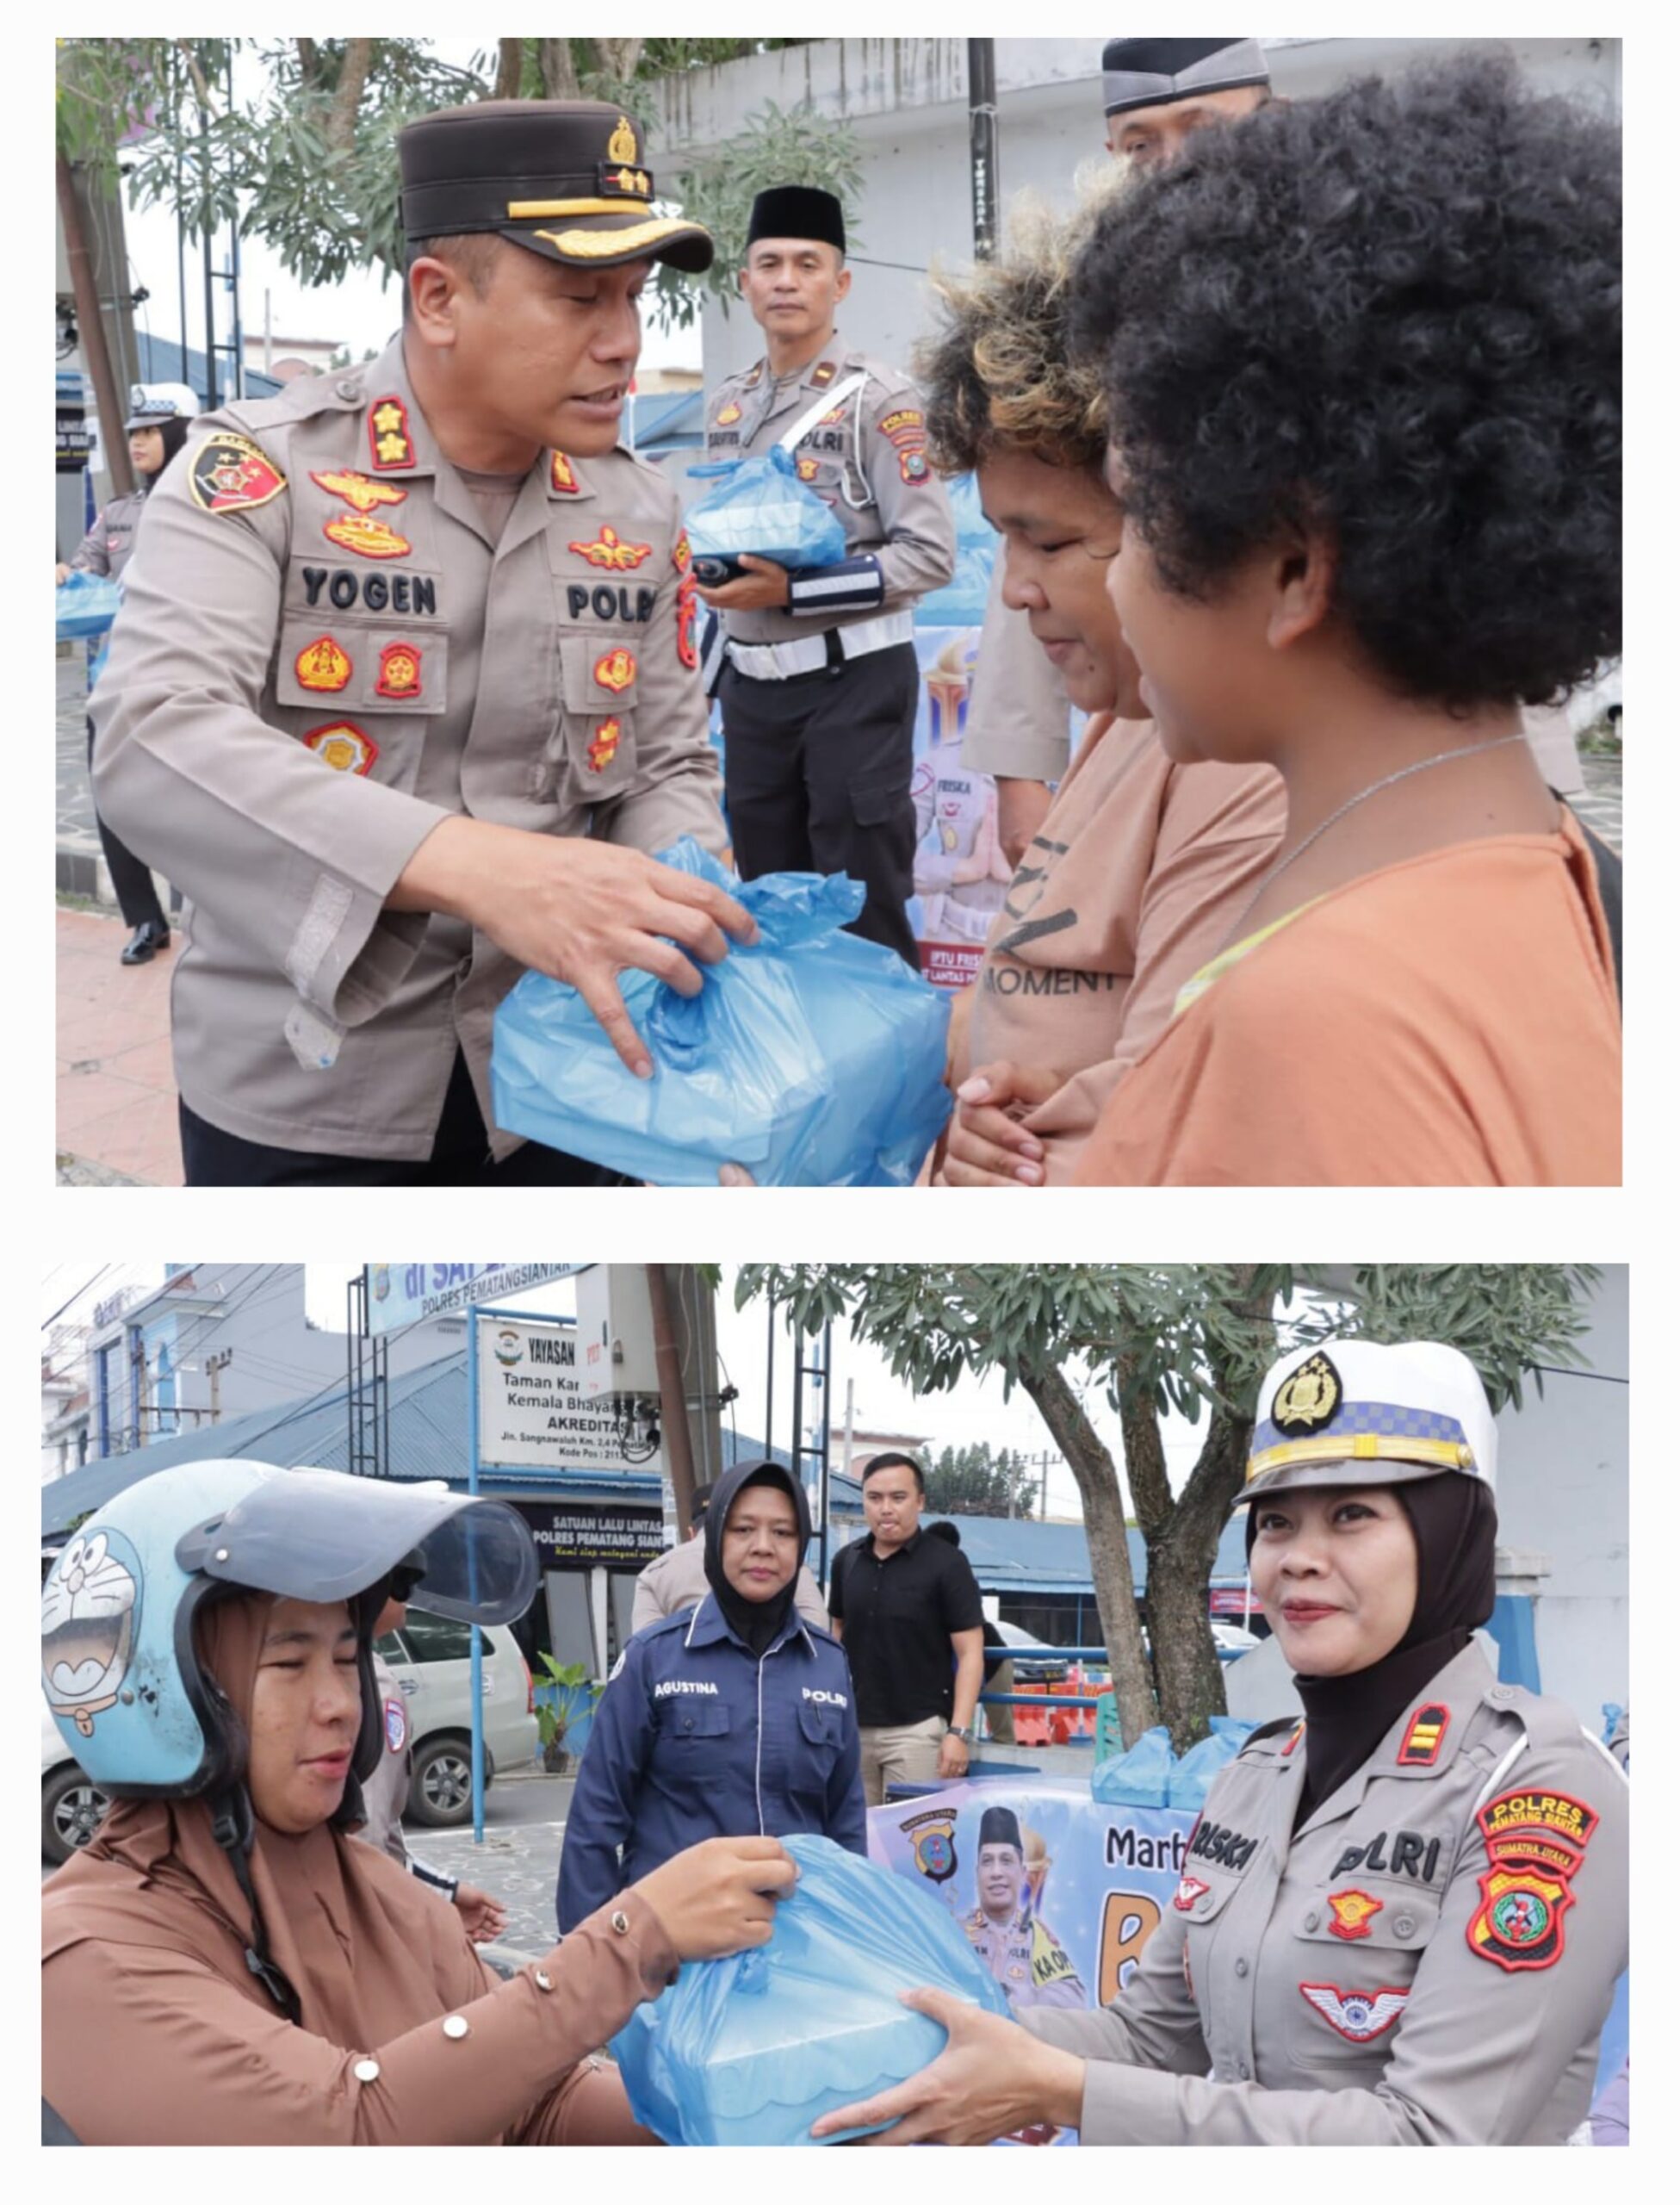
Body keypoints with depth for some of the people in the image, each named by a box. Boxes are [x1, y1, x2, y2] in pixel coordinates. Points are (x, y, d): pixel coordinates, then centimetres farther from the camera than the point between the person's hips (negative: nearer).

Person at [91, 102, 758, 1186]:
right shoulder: (263, 472, -14)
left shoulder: (640, 514, 2)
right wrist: (478, 868, -41)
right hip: (300, 1095, -4)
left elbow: (666, 765, 9)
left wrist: (677, 914, -17)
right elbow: (154, 738, -28)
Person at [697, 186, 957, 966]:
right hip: (751, 682, 7)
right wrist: (712, 565, 3)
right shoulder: (726, 404, 10)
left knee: (864, 917, -3)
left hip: (852, 681, -6)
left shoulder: (878, 398, -10)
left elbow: (931, 553, -16)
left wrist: (791, 591, -21)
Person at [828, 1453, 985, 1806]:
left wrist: (959, 1731, -17)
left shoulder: (945, 1563, -6)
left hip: (916, 1727, -5)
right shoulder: (846, 1561, 8)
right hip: (852, 1726, 5)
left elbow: (970, 1653, -8)